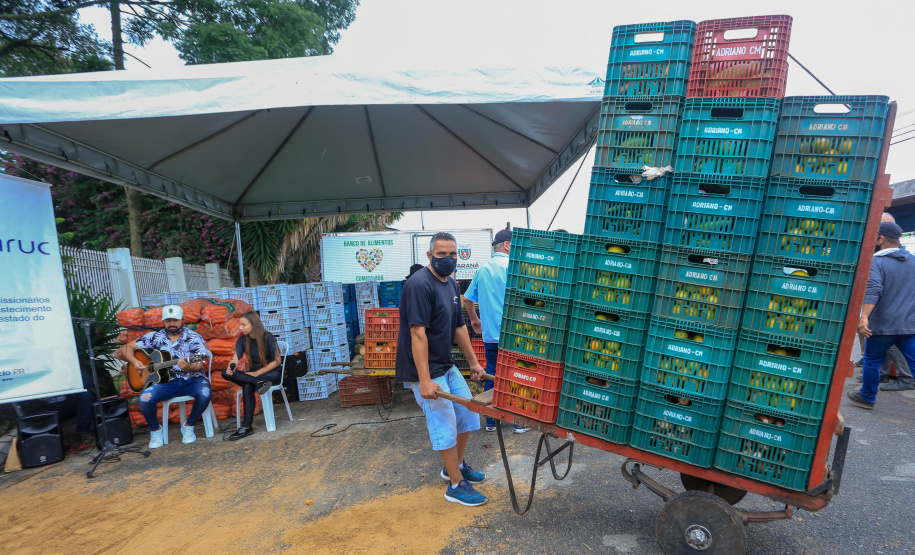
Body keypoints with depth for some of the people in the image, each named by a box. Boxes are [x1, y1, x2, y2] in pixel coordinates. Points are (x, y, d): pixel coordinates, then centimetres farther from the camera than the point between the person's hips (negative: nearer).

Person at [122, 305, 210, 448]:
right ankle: (155, 430, 4)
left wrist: (188, 367, -35)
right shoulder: (155, 337, 7)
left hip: (192, 379, -2)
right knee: (145, 399, -26)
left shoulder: (194, 338, -3)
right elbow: (128, 347, 12)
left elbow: (199, 365, -12)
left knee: (204, 393, -32)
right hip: (166, 381, 2)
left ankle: (188, 426, -4)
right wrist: (135, 362, -8)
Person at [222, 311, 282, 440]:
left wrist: (257, 373, -22)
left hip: (272, 373, -6)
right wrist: (230, 367, -35)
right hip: (253, 373, 6)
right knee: (225, 373, -25)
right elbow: (235, 358, -11)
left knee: (248, 386, -37)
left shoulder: (268, 337, -12)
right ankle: (259, 383, -43)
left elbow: (276, 361, -13)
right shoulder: (242, 340, 4)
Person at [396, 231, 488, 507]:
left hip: (446, 365, 9)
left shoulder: (451, 284, 9)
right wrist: (425, 380, -29)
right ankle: (456, 485, 19)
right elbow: (418, 333, -26)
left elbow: (459, 327, 15)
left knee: (468, 414, 16)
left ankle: (456, 466, 37)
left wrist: (473, 362, 18)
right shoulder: (420, 285, -21)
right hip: (426, 370, -9)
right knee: (446, 425, 0)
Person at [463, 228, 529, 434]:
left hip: (489, 334, 5)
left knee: (492, 376, 13)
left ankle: (491, 421, 22)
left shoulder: (482, 268, 9)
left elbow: (468, 298, 15)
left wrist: (474, 319, 29)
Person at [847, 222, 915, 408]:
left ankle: (867, 398, 23)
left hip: (882, 324, -5)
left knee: (872, 360, 10)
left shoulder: (877, 261, -10)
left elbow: (873, 290, -24)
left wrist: (864, 317, -30)